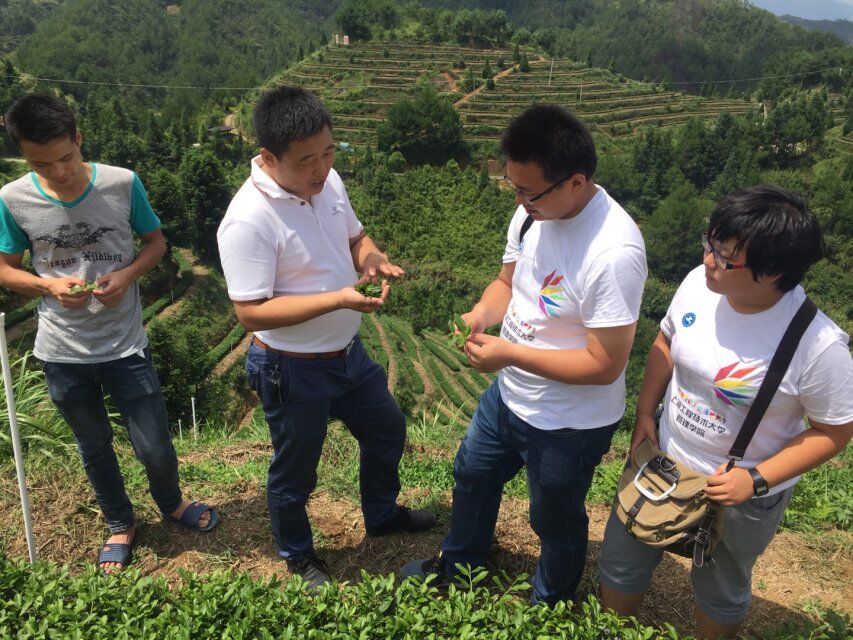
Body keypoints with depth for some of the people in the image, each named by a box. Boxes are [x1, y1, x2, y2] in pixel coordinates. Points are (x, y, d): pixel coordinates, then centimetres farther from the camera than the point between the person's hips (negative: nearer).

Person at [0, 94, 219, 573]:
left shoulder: (124, 184, -12)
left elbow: (156, 241, 2)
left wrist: (128, 274, -17)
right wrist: (49, 285, -17)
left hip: (125, 344, -1)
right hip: (63, 353, 1)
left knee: (156, 447, 5)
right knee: (94, 447, 19)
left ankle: (171, 502, 40)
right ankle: (121, 525, 45)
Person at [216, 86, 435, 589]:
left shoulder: (329, 181, -5)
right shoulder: (248, 221, -28)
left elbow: (355, 236, 11)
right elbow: (252, 312, -28)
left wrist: (372, 258, -13)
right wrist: (339, 298, -33)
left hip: (348, 352, 8)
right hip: (293, 371, -7)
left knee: (387, 429, 26)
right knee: (295, 472, 15)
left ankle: (382, 513, 54)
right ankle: (298, 556, 45)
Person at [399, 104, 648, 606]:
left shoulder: (614, 253, -34)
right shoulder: (533, 212, -10)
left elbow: (605, 365, -29)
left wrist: (511, 353, -28)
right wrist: (482, 312, -15)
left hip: (569, 425, -8)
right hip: (509, 395, 8)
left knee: (556, 523, 19)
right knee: (473, 475, 29)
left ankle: (548, 609, 53)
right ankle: (458, 566, 60)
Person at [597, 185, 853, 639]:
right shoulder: (698, 283, -17)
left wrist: (756, 480, -22)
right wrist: (644, 416, -5)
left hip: (740, 494, -4)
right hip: (663, 461, 5)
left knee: (720, 593, 24)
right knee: (621, 567, 23)